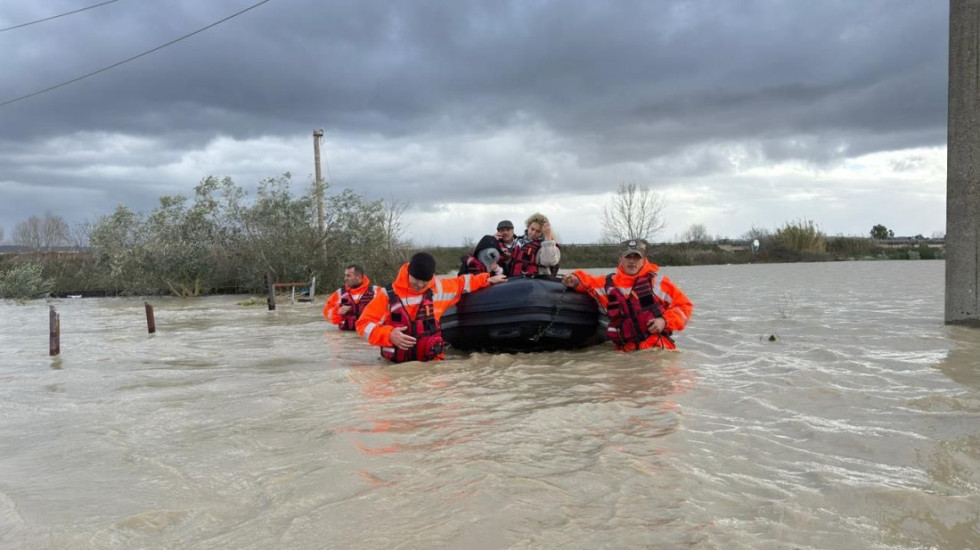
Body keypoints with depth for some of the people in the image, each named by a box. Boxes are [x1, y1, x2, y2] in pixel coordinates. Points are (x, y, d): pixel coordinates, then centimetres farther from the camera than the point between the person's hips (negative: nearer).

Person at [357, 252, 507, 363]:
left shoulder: (438, 288, 6)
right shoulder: (389, 294, -4)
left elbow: (461, 283, 25)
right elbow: (364, 324, -2)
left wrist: (488, 279, 30)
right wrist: (389, 335, -18)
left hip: (431, 361, 3)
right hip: (397, 364, -3)